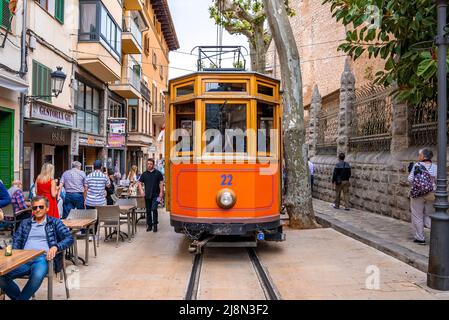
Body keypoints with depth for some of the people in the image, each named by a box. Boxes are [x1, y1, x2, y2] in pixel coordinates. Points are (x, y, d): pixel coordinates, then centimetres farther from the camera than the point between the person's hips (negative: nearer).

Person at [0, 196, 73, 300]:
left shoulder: (55, 222, 13)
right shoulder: (25, 223, 25)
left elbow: (69, 238, 3)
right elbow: (16, 239, 15)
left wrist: (55, 247, -16)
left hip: (42, 258, -3)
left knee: (37, 276, -37)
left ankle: (20, 298, -14)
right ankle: (19, 297, -3)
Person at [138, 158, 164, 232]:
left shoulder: (158, 173, 1)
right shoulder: (144, 174, 8)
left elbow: (161, 183, 1)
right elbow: (139, 183, 12)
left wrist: (161, 193, -7)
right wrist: (141, 190, -6)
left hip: (155, 195, -3)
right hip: (147, 195, 3)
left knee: (154, 209, -13)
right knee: (148, 211, 9)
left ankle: (155, 225, -1)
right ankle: (149, 225, 20)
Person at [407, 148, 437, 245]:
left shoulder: (417, 165, -9)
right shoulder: (435, 167, 0)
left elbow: (410, 179, -10)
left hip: (417, 194, -3)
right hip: (431, 195, 3)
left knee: (417, 217, 8)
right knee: (429, 216, 16)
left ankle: (420, 238, 13)